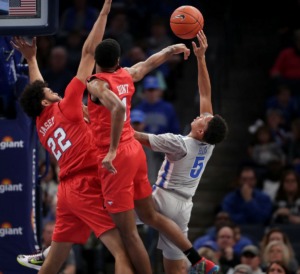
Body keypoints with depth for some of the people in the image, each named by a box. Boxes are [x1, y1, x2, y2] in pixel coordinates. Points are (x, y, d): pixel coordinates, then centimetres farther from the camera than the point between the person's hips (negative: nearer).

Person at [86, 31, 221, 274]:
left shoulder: (98, 84, -13)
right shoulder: (127, 76, 7)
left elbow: (117, 108, -31)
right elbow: (151, 62, 27)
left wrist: (112, 151, -30)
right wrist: (173, 49, 46)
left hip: (116, 157, -8)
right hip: (134, 149, 8)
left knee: (128, 232, -3)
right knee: (152, 217, 22)